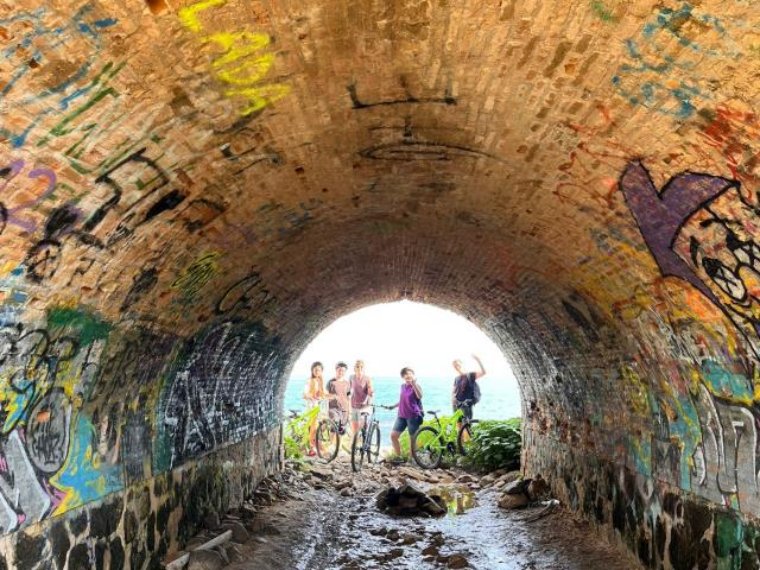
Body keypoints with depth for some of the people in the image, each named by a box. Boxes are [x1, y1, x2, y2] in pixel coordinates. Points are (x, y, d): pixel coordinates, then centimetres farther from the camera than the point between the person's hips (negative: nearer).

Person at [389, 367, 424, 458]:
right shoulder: (402, 386, 11)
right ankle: (398, 456, 14)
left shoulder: (415, 386, -8)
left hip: (413, 416, -6)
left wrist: (414, 384, -40)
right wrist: (394, 406, 14)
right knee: (393, 435, 0)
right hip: (401, 416, 6)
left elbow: (420, 396, -31)